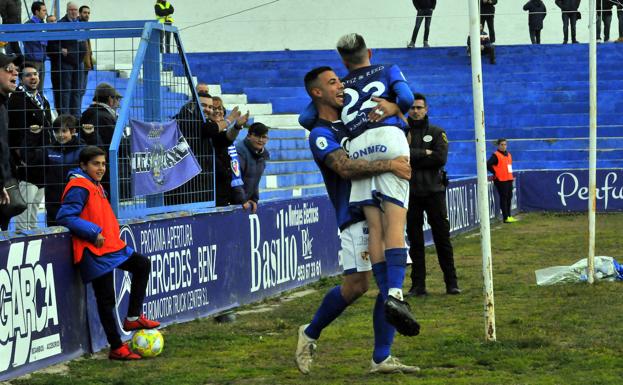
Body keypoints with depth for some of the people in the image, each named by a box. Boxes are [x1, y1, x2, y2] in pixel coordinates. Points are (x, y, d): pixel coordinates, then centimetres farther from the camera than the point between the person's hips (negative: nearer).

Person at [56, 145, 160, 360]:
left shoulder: (96, 186, 16)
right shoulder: (79, 187, -14)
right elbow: (64, 217, -22)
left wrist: (112, 230, 10)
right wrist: (93, 233, -22)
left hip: (111, 247, 10)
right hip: (95, 253, -10)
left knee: (141, 264, 15)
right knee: (106, 299, -4)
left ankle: (133, 318, 17)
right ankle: (117, 348, 4)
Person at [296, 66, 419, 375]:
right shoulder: (320, 134, -4)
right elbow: (344, 167, -20)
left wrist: (391, 107, 1)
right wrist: (389, 165, -27)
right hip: (355, 216, -7)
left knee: (390, 283, -2)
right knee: (356, 286, -11)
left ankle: (381, 358, 1)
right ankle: (310, 333, 14)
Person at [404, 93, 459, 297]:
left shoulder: (436, 133, 9)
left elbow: (441, 158, -7)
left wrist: (414, 158, -9)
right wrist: (425, 153, -9)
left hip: (434, 191, 0)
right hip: (411, 194, 0)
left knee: (442, 238, 1)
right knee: (415, 241, 3)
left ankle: (451, 282, 5)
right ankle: (418, 285, 6)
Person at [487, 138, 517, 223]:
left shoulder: (508, 155, 15)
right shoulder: (496, 155, -9)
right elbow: (488, 165, -17)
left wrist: (511, 175, 16)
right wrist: (495, 173, -13)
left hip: (509, 179, 8)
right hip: (500, 180, -8)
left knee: (509, 197, 11)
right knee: (503, 198, -7)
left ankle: (509, 216, 19)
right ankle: (505, 218, -7)